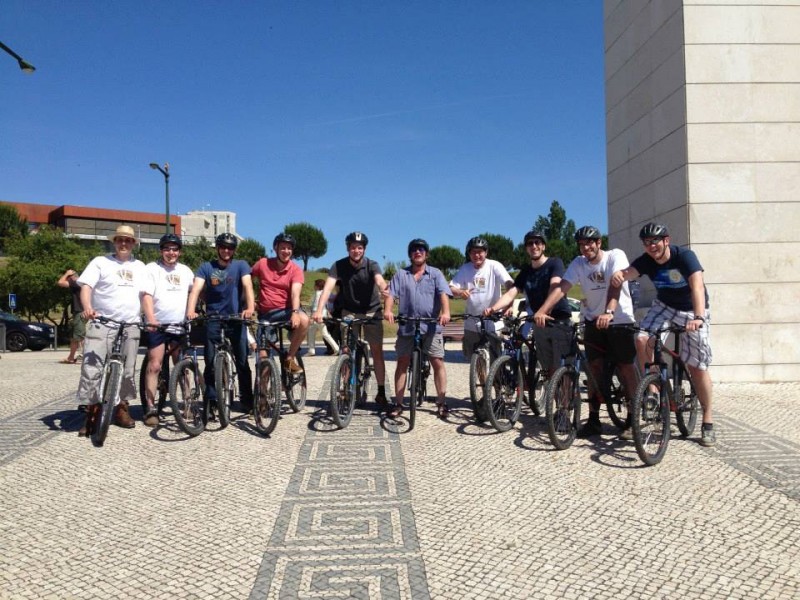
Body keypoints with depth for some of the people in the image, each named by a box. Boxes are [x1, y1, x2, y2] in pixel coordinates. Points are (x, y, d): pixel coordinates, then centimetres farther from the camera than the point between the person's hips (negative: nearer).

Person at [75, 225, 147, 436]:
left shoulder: (139, 267, 17)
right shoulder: (100, 262, 6)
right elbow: (86, 287, -5)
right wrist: (87, 307, -25)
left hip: (130, 327, 3)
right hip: (101, 325, -3)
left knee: (127, 371, 9)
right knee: (91, 370, -9)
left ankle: (122, 408, 22)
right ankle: (91, 413, -2)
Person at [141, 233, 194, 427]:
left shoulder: (185, 271, 14)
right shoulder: (152, 269, 0)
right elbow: (146, 296, -11)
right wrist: (151, 319, -25)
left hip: (180, 327, 4)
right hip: (158, 326, -4)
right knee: (154, 365, -7)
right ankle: (151, 409, -3)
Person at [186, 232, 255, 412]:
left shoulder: (241, 265, 1)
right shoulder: (206, 267, 2)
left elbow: (247, 286, -14)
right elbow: (195, 289, -11)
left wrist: (250, 307, -34)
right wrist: (190, 311, -30)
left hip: (236, 318, 0)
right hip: (213, 319, 1)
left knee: (242, 362, 0)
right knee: (210, 362, 0)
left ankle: (247, 400, 11)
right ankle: (211, 401, 10)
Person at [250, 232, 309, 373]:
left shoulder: (296, 269, -6)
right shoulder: (263, 264, -1)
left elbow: (295, 293, -19)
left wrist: (295, 312, -37)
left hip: (285, 310, -1)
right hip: (265, 314, 2)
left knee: (303, 320, -33)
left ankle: (290, 358, -15)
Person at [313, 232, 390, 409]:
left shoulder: (372, 265, -16)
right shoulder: (339, 266, -14)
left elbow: (380, 280, -36)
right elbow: (328, 287, -27)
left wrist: (384, 290, -61)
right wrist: (319, 310, -43)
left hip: (371, 311, -1)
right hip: (349, 311, 1)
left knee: (377, 351, -2)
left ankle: (381, 393, 6)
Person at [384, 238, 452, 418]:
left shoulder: (435, 274, 8)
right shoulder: (401, 274, 11)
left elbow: (443, 294, -7)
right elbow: (391, 294, -1)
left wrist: (445, 312, -25)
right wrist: (388, 310, -21)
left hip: (431, 326, -1)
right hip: (406, 327, 1)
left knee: (438, 363, -3)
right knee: (402, 363, 3)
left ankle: (441, 403, 6)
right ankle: (398, 403, 10)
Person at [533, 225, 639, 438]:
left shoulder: (615, 256, -12)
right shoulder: (578, 263, -1)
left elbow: (615, 285, -28)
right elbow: (561, 287, -13)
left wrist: (609, 312, -44)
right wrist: (542, 311, -28)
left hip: (619, 320, -3)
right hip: (593, 320, 4)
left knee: (625, 367, 0)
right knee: (595, 368, 3)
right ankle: (594, 420, 9)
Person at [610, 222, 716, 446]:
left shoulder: (684, 256, -26)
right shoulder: (646, 260, -13)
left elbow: (697, 287, -39)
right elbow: (628, 272, -31)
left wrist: (699, 317, -55)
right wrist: (618, 275, -57)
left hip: (692, 311, -3)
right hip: (664, 305, 4)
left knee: (697, 366, -6)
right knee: (642, 339, -24)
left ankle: (708, 423, 7)